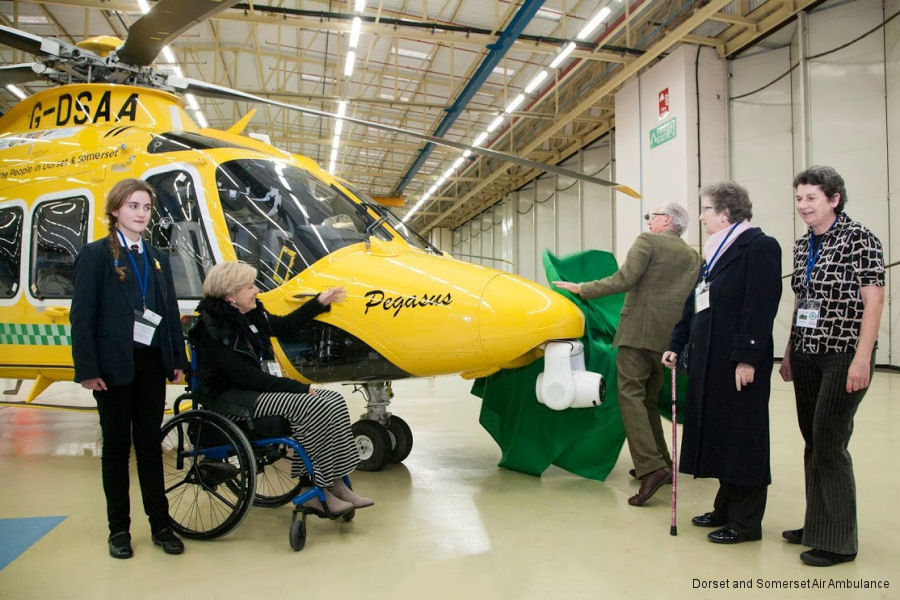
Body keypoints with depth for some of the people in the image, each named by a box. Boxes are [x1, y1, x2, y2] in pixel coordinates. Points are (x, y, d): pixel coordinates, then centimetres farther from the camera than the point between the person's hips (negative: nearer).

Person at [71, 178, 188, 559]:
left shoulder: (156, 258, 12)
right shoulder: (95, 255, -4)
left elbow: (171, 312, 11)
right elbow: (82, 315, -8)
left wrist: (178, 360, 6)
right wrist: (87, 369, -14)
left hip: (151, 363, 4)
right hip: (115, 367, -4)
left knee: (150, 443, 11)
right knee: (117, 446, 7)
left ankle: (160, 523, 19)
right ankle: (118, 528, 19)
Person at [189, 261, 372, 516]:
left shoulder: (251, 314, 9)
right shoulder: (212, 328, -17)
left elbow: (285, 327, 27)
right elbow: (243, 376, -23)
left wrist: (320, 302, 24)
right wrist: (298, 387, -23)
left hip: (262, 388, 9)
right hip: (231, 398, -9)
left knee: (334, 401, -8)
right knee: (309, 406, -27)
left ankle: (335, 484, -10)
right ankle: (319, 491, -18)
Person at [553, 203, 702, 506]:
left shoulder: (648, 241, -2)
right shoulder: (693, 257, 19)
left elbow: (623, 280, -13)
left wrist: (581, 288, -5)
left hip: (639, 332, -7)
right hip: (668, 337, 8)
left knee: (630, 396, -11)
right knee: (649, 400, 17)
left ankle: (651, 467, -22)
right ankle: (660, 463, 20)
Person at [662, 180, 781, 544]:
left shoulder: (759, 246, -9)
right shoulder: (716, 252, 18)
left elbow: (761, 306, -17)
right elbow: (694, 305, 20)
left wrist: (747, 357, -21)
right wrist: (677, 345, 17)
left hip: (739, 362, -8)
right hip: (709, 358, 9)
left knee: (741, 435, 0)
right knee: (717, 432, 13)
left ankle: (746, 521, 12)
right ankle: (727, 508, 26)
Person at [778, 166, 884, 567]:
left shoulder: (859, 239, -8)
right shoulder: (802, 245, 12)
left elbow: (874, 301, -12)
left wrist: (862, 359, -18)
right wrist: (789, 353, 15)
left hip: (843, 356, -7)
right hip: (806, 356, 7)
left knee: (829, 443, -4)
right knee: (812, 443, 11)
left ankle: (837, 540, 9)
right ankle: (815, 525, 25)